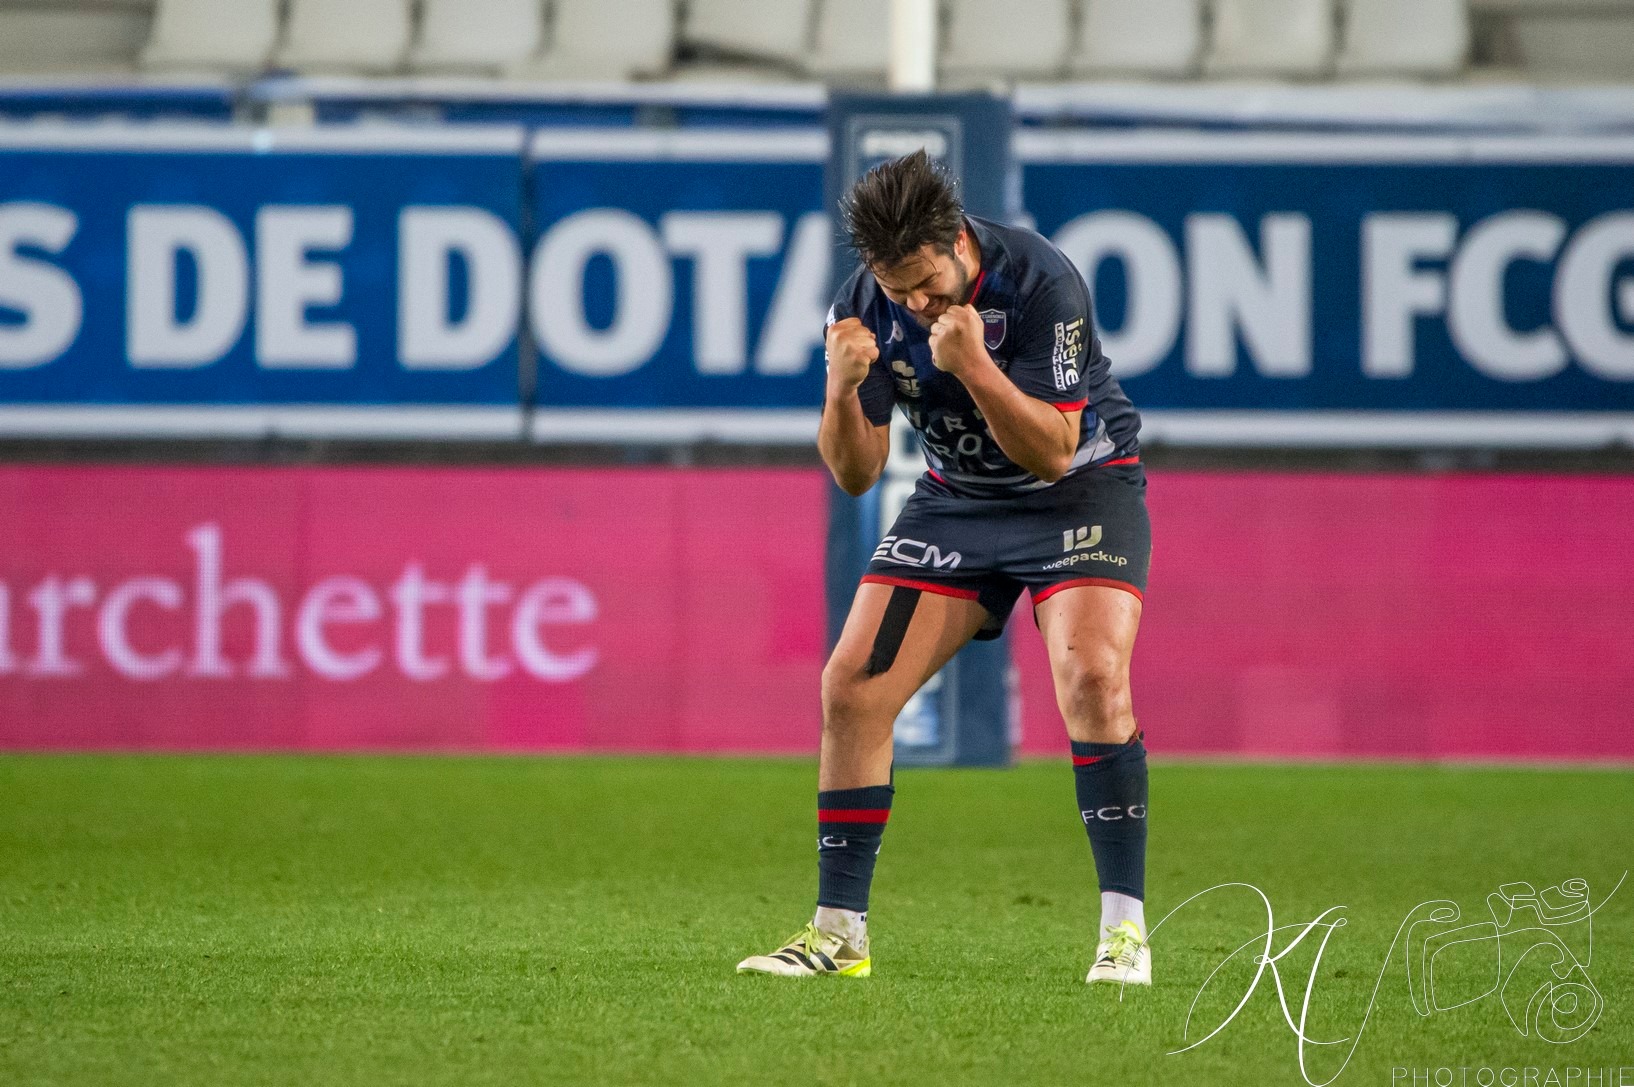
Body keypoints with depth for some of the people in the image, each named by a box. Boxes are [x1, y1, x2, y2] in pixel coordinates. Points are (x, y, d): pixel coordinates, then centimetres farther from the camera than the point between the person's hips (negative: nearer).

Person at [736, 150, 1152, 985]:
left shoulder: (1040, 283, -26)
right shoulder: (865, 307, -13)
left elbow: (1052, 452, -25)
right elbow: (855, 475, -8)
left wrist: (972, 364, -38)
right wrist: (841, 392, -28)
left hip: (1080, 487, -4)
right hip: (957, 499, 5)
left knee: (1092, 674, -27)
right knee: (851, 688, -7)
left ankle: (1125, 928, -21)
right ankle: (839, 932, 3)